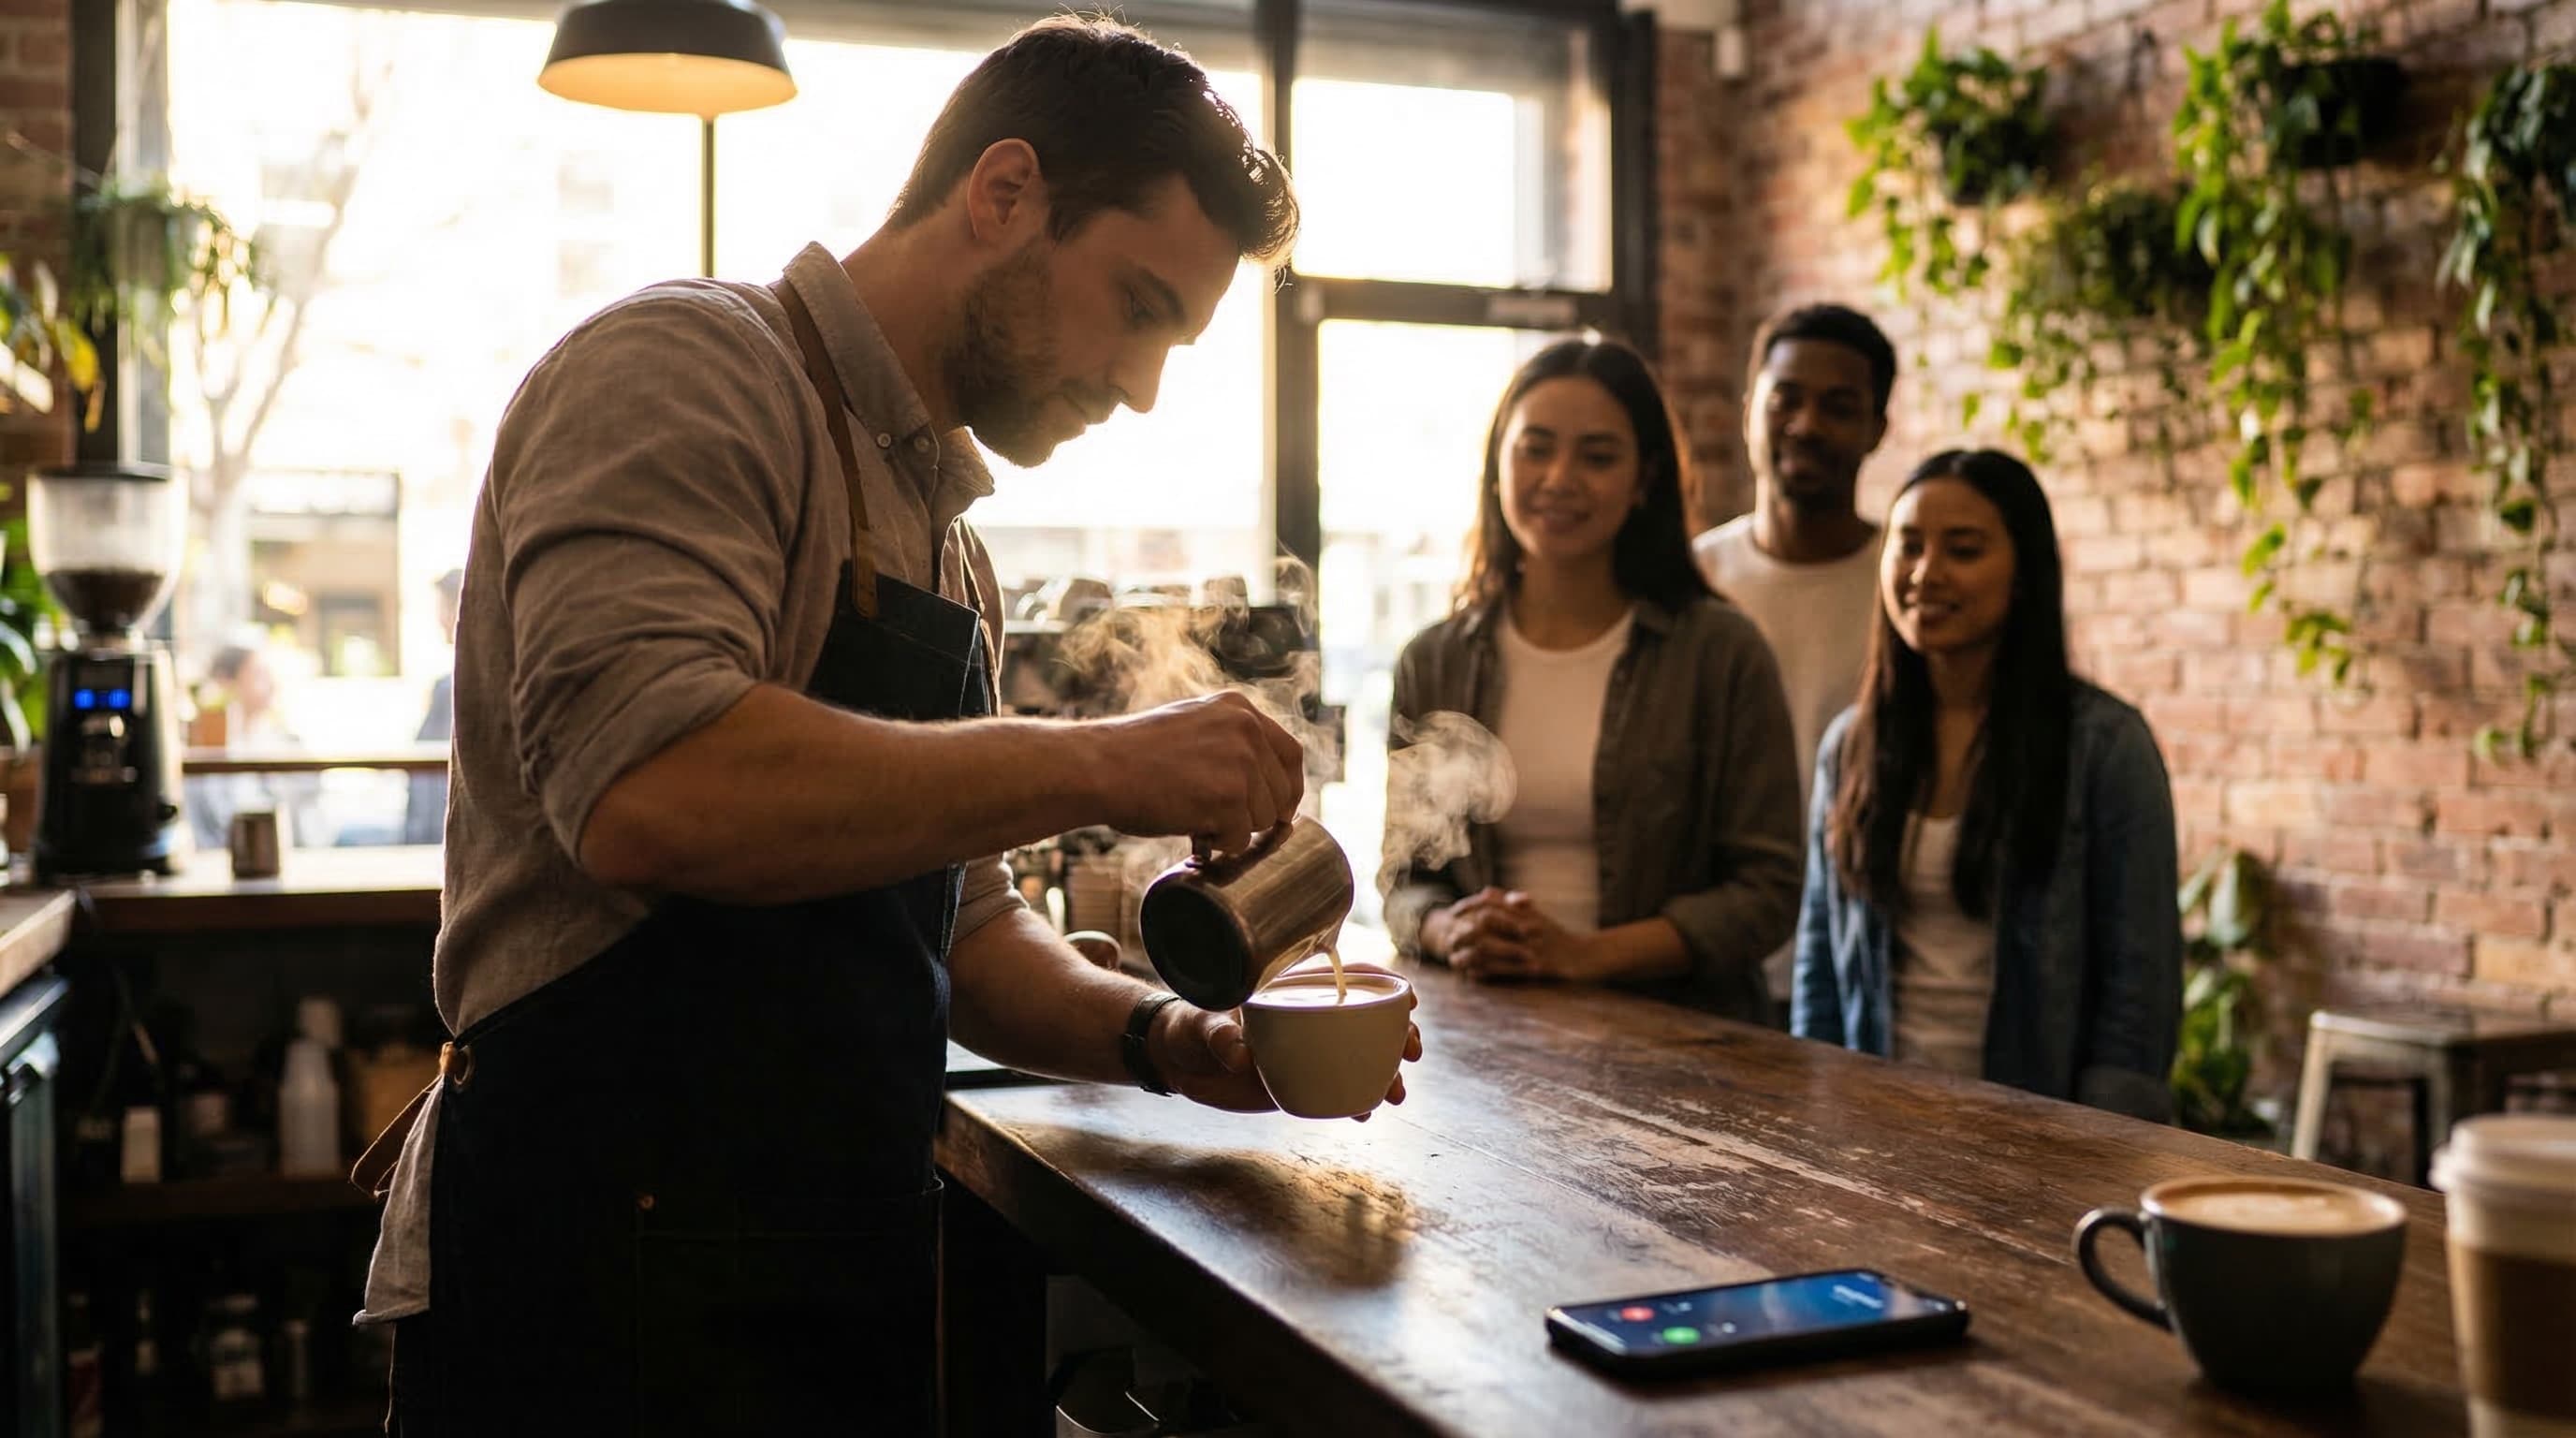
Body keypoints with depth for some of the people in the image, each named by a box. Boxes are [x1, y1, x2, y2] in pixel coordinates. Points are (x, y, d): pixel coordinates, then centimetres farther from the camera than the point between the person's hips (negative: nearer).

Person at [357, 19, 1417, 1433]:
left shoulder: (948, 537, 16)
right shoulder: (687, 371, -11)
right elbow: (647, 796, -28)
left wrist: (1157, 1036, 1)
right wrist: (1094, 765, -21)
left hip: (853, 1258, 9)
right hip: (614, 1266, -8)